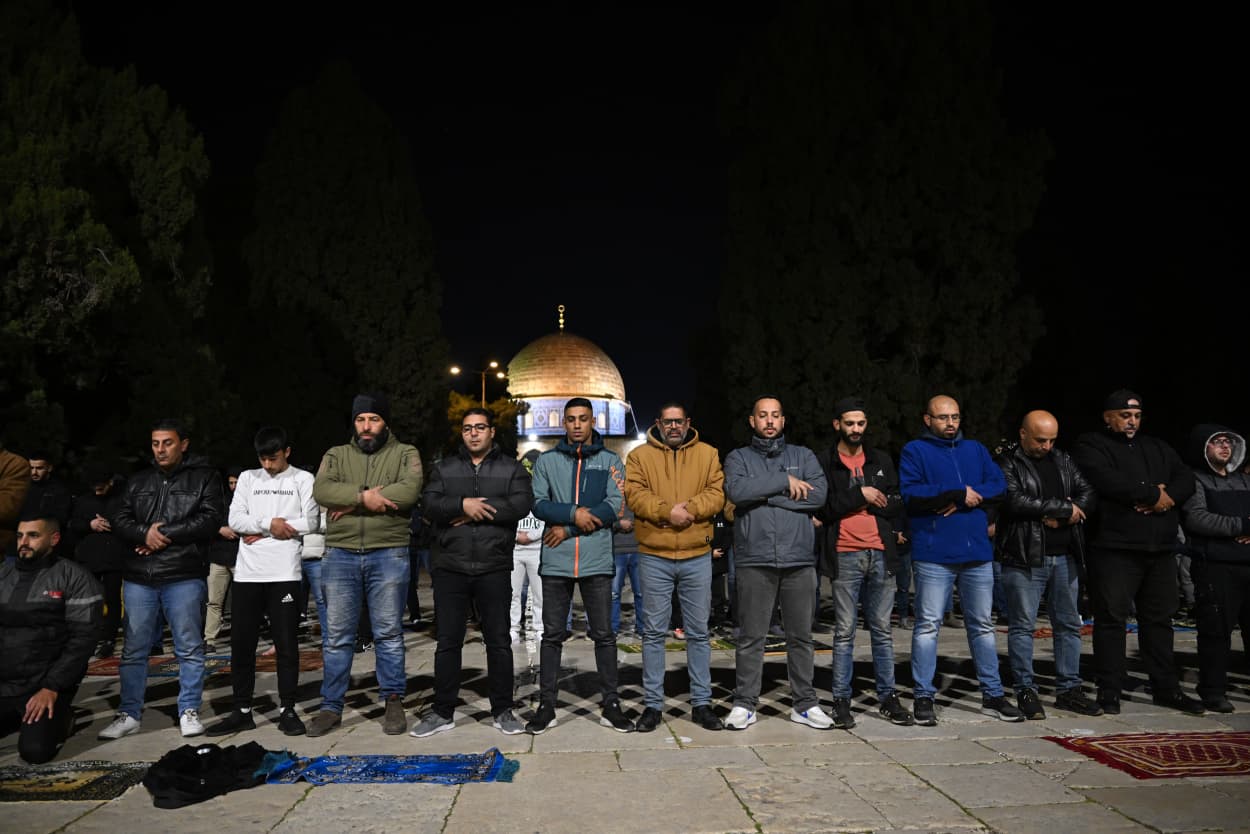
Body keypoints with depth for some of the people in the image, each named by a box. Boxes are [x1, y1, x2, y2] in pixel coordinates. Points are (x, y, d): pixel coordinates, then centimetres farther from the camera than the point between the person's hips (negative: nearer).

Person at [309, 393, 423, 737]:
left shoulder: (405, 454, 4)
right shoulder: (337, 455, 12)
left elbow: (409, 490, -15)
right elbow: (321, 490, -6)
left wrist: (351, 502, -13)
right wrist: (364, 496, -21)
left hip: (388, 554, -2)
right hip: (340, 555, 2)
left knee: (389, 633, 6)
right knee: (337, 636, 9)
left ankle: (393, 701, 19)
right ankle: (331, 706, 20)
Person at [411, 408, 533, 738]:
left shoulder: (511, 468, 7)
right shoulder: (445, 468, 13)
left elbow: (521, 503, -10)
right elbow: (429, 503, -2)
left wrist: (476, 510, -13)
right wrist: (463, 505, -18)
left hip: (495, 568, -1)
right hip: (450, 568, 2)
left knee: (498, 641, 6)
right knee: (448, 642, 7)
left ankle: (503, 711, 18)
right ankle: (442, 712, 20)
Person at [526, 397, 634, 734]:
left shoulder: (610, 460, 6)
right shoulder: (547, 460, 9)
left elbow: (615, 506, -6)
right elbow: (539, 504, -1)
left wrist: (568, 528, -10)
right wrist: (574, 513, -17)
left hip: (597, 561, 0)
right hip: (556, 562, 1)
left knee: (604, 635, 7)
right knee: (552, 635, 7)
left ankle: (611, 705, 17)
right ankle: (546, 706, 17)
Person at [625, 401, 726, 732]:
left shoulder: (708, 454, 8)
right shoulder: (639, 456, 4)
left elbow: (717, 494, -3)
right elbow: (635, 496, -8)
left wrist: (689, 508, -19)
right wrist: (668, 511, -21)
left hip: (698, 557, 1)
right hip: (654, 557, -1)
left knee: (698, 632, 9)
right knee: (654, 632, 6)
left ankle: (701, 703, 21)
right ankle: (652, 704, 17)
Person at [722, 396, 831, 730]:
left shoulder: (803, 456, 13)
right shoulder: (738, 458, 9)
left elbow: (818, 494, -5)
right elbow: (736, 490, -13)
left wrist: (765, 496, -9)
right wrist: (785, 483, -11)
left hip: (799, 560, 2)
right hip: (754, 561, -2)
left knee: (801, 635, 10)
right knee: (751, 637, 3)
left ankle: (805, 704, 22)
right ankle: (744, 704, 14)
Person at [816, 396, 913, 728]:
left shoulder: (882, 461, 13)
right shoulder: (825, 463, 2)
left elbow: (897, 505, 6)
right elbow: (822, 509, -8)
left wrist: (849, 504, -6)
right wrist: (860, 494, -14)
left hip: (881, 554, 3)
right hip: (845, 557, -3)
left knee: (882, 629, 10)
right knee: (844, 632, 2)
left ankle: (887, 696, 21)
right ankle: (841, 700, 10)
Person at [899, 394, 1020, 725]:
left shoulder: (975, 449, 16)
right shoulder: (914, 451, 1)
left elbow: (999, 486, 4)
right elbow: (910, 494, -13)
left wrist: (964, 498, -12)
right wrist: (960, 493, -14)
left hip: (977, 552, 5)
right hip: (933, 554, -5)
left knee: (982, 624, 13)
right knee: (928, 624, -2)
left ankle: (992, 695, 24)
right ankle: (923, 697, 7)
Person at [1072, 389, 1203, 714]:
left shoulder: (1158, 448, 20)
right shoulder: (1090, 446, 0)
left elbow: (1186, 480, 8)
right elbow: (1109, 482, -17)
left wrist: (1167, 498, -12)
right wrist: (1153, 493, -9)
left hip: (1161, 550, 6)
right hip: (1114, 549, -6)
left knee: (1159, 618, 13)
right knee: (1112, 618, -3)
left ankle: (1166, 688, 24)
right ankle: (1109, 691, 5)